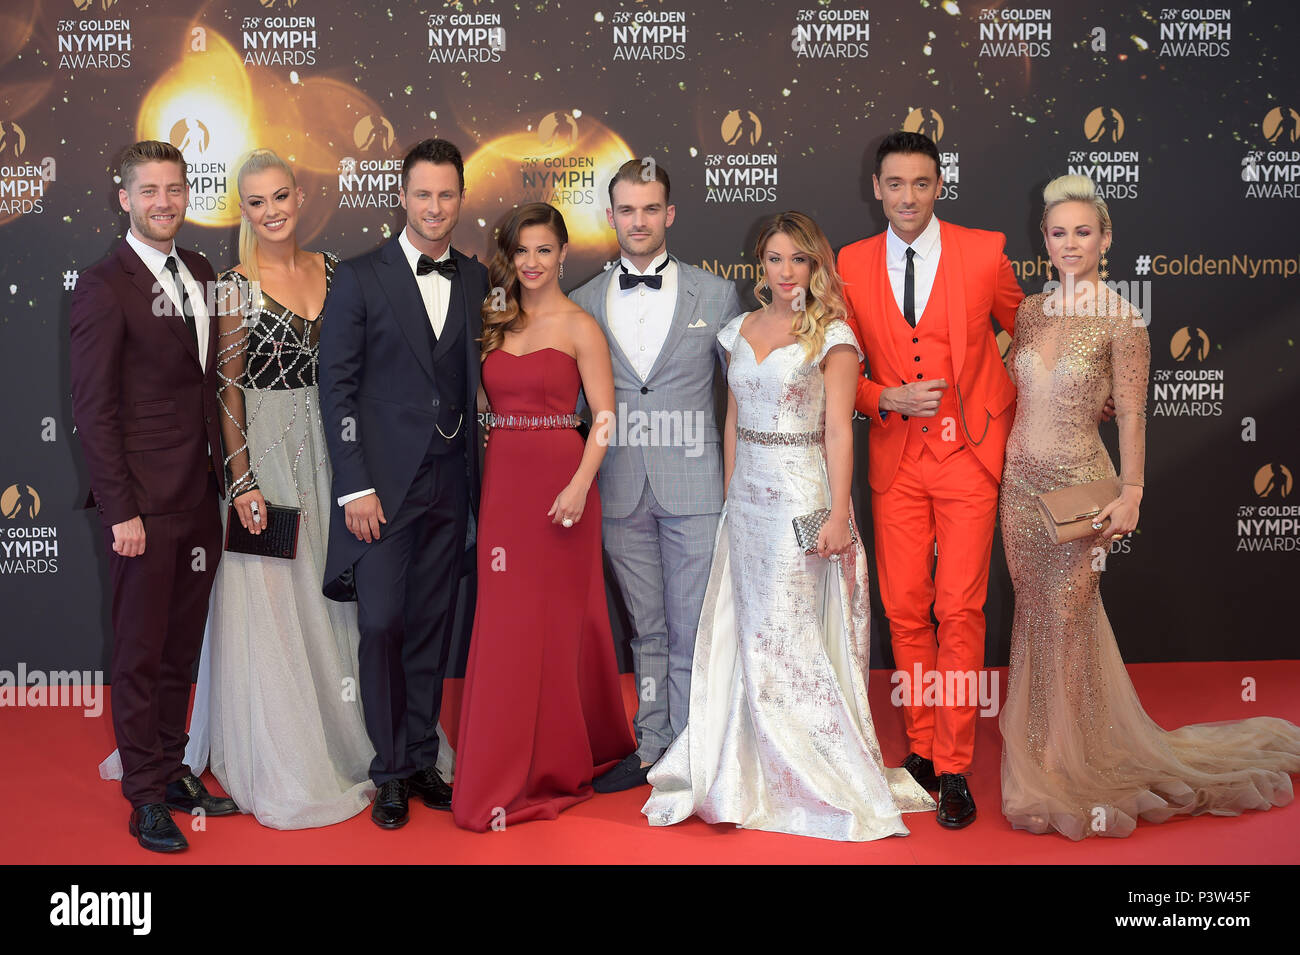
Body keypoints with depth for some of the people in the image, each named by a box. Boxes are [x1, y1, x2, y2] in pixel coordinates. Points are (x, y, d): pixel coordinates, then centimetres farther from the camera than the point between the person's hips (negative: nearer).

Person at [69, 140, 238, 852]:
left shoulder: (200, 274, 11)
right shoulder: (103, 286, -10)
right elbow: (93, 410, -12)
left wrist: (223, 477, 7)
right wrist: (122, 511, -15)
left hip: (202, 498, 6)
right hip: (147, 503, -6)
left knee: (182, 646, 16)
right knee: (142, 652, 6)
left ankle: (174, 769, 30)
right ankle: (145, 796, 19)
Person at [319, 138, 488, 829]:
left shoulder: (477, 280, 9)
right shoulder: (359, 278, -2)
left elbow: (476, 379, 11)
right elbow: (336, 387, -5)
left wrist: (479, 478, 4)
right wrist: (354, 488, -11)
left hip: (451, 484, 4)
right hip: (383, 484, -3)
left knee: (432, 626, 11)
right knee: (382, 624, -3)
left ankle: (422, 759, 23)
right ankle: (389, 771, 13)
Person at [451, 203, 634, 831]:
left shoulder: (579, 327, -2)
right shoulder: (496, 324, 13)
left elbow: (604, 417, -8)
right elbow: (489, 406, 13)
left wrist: (580, 485, -18)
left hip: (559, 481, -4)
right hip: (502, 481, 4)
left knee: (559, 618, 4)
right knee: (505, 623, 5)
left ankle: (563, 760, 22)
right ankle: (505, 773, 15)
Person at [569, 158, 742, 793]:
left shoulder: (716, 295, 3)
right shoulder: (584, 303, 7)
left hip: (693, 485, -2)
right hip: (620, 492, 2)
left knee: (691, 631, 1)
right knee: (646, 628, 13)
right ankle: (653, 746, 25)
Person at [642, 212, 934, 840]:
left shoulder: (832, 336, -6)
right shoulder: (741, 331, 11)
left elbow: (839, 429, -10)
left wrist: (837, 514, -14)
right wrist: (730, 493, 13)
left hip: (802, 495, -6)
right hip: (747, 497, 6)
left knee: (785, 636, -3)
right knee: (752, 632, 9)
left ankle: (830, 778, 11)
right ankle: (763, 772, 22)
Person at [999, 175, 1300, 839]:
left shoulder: (1121, 320, -8)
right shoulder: (1028, 312, 7)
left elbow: (1131, 416, -9)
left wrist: (1131, 493, -13)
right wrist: (998, 465, 11)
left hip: (1077, 481, -5)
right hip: (1019, 479, 5)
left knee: (1068, 616, 1)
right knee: (1033, 612, 12)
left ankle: (1076, 759, 18)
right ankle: (1037, 742, 28)